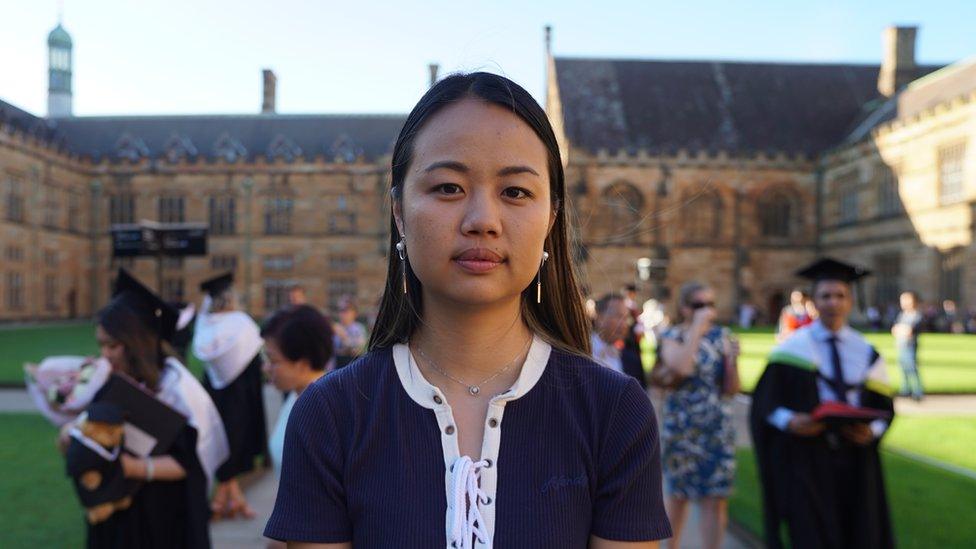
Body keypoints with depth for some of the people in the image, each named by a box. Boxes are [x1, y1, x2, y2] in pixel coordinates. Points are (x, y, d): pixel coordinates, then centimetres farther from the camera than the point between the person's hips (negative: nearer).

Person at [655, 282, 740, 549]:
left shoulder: (721, 335, 4)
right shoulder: (672, 335, -4)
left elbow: (732, 389, 4)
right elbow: (681, 367, -27)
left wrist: (732, 360, -13)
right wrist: (697, 327, -20)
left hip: (718, 429, 2)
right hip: (682, 427, -2)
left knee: (716, 500, -1)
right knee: (679, 494, 14)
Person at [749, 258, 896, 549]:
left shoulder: (866, 352, 8)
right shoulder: (793, 348, -2)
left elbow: (883, 407, 10)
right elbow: (764, 403, -3)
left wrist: (871, 431, -10)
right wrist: (790, 422, -21)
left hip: (856, 458, 4)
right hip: (806, 457, -3)